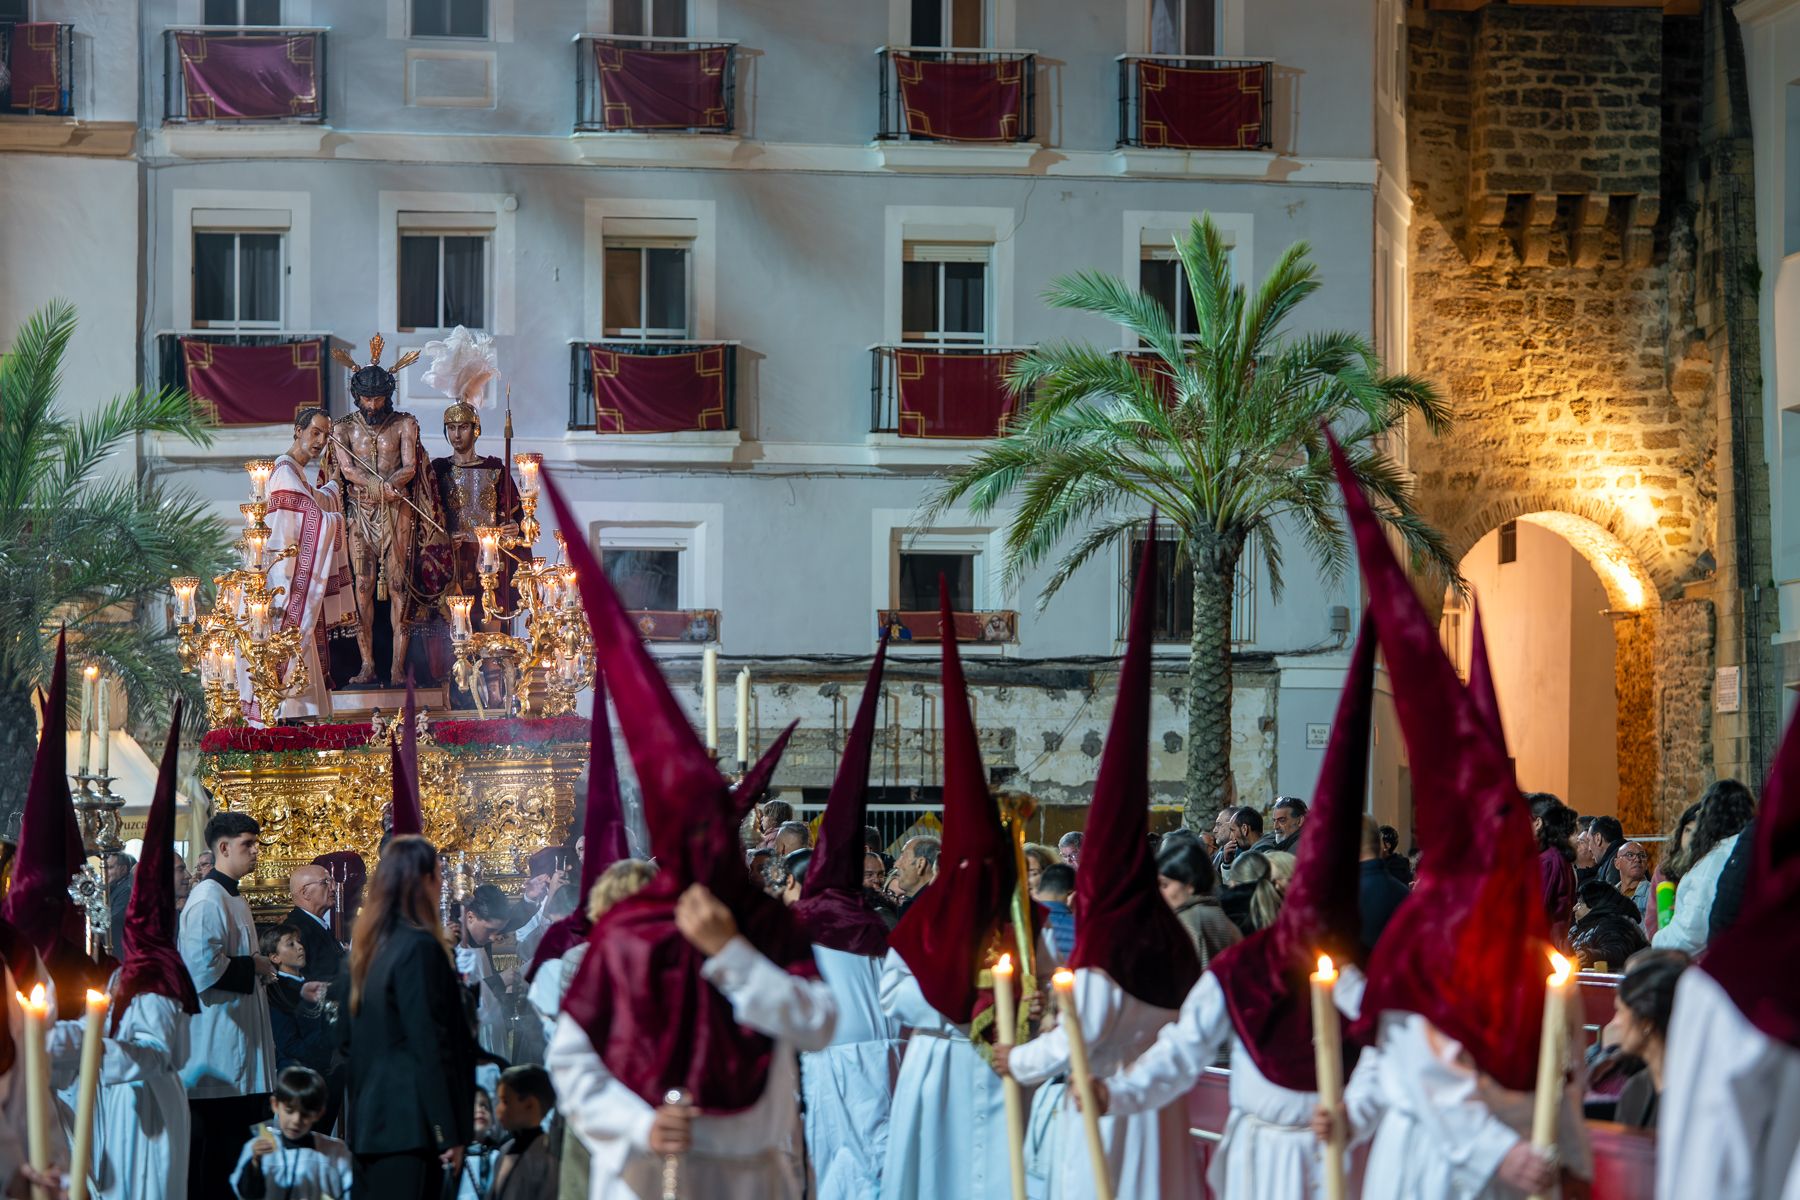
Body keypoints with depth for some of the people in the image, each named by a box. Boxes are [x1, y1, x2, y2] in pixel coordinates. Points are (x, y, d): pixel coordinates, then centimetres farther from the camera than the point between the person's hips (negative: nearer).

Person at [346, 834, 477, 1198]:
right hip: (411, 1122, -9)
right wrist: (450, 1132, -13)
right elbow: (431, 1045, -15)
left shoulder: (372, 946, 13)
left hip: (373, 1120, 9)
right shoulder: (420, 947, -13)